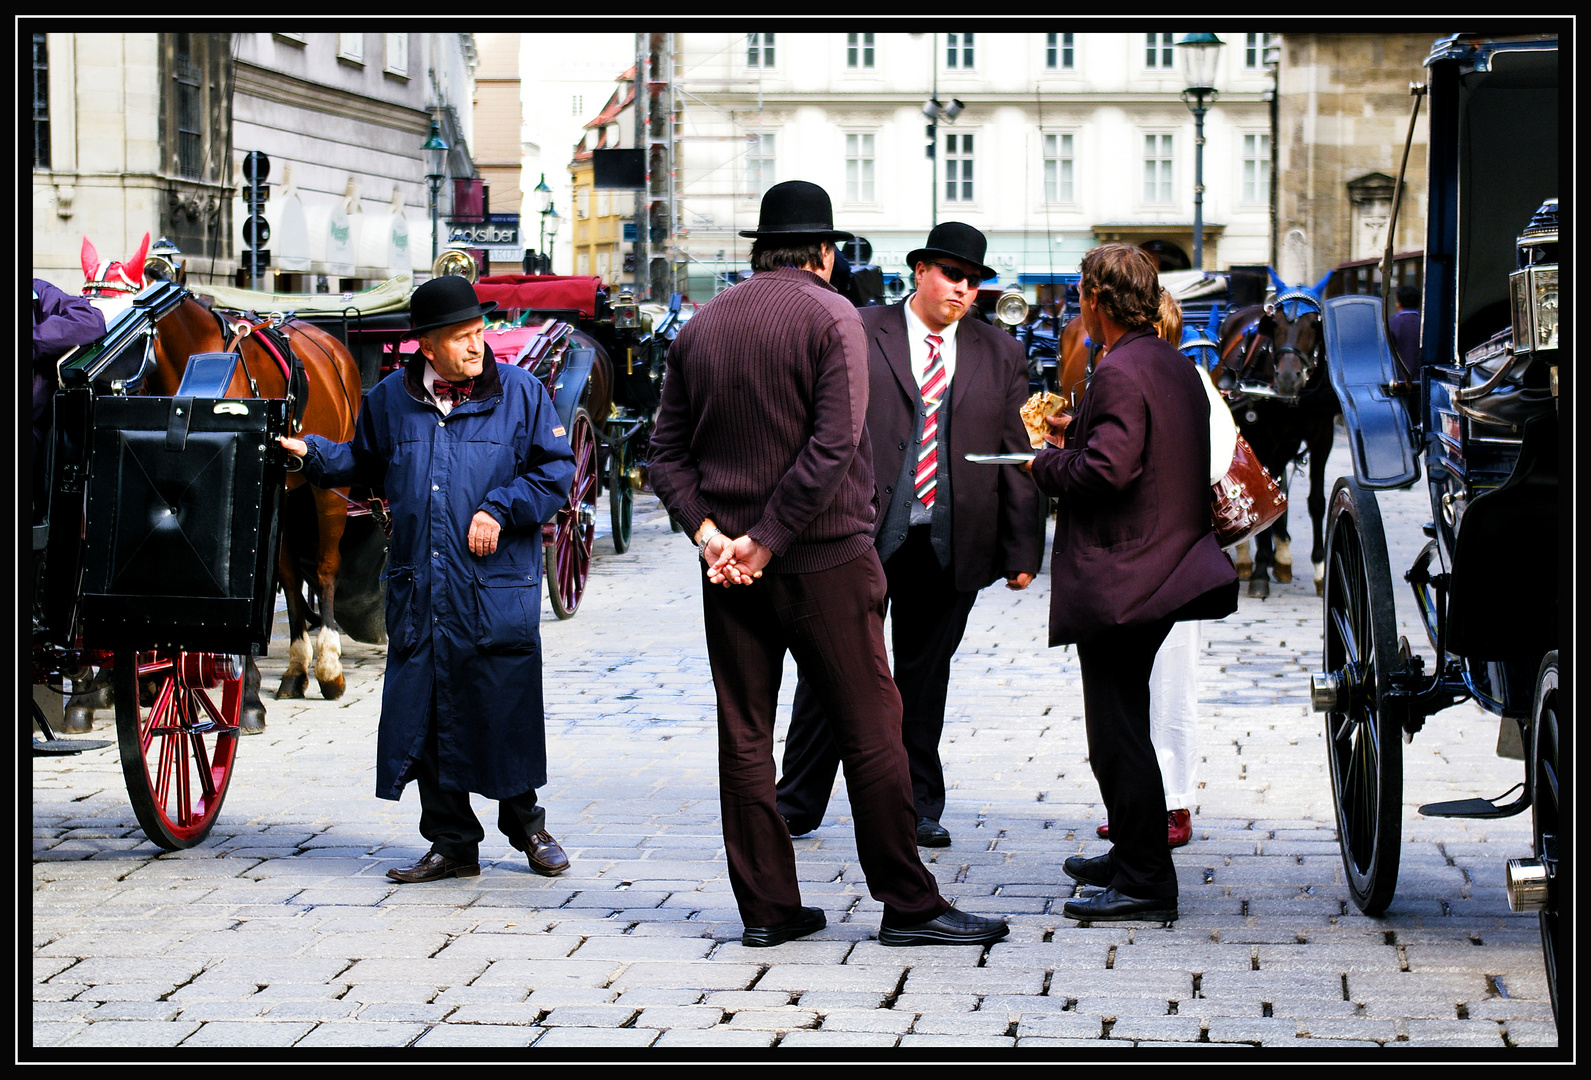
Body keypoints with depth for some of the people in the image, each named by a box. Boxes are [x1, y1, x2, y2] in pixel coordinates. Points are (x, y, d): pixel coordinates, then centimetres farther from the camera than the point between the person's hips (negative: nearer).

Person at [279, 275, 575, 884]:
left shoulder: (519, 393, 0)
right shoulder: (390, 399, 8)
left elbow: (556, 468, 3)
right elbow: (364, 463, 23)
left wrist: (502, 511, -8)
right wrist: (313, 454, 8)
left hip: (498, 588, -3)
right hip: (418, 591, 3)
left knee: (505, 708, 1)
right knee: (427, 715, 3)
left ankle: (525, 824, 22)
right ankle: (452, 844, 14)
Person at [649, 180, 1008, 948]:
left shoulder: (701, 327, 9)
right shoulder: (831, 317, -7)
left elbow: (667, 450, 5)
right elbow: (833, 446, -17)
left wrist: (707, 530, -4)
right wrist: (768, 539, -15)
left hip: (729, 566, 5)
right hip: (824, 561, -5)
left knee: (744, 734, 8)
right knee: (870, 732, 1)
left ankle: (765, 905, 10)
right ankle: (907, 905, 3)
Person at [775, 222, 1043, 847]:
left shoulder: (1000, 355, 9)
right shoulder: (858, 335, 1)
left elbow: (1018, 456, 8)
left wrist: (1023, 550, 3)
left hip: (949, 544, 2)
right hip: (862, 535, -2)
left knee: (925, 677, 10)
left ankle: (919, 808, 20)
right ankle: (797, 807, 10)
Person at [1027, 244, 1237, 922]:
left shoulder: (1120, 372, -18)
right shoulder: (1174, 364, 12)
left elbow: (1107, 469, -27)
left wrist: (1044, 464, -10)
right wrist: (1077, 430, 19)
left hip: (1118, 579, -10)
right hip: (1160, 570, 10)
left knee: (1118, 731, -6)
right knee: (1121, 722, 22)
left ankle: (1146, 885, -4)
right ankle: (1130, 854, 32)